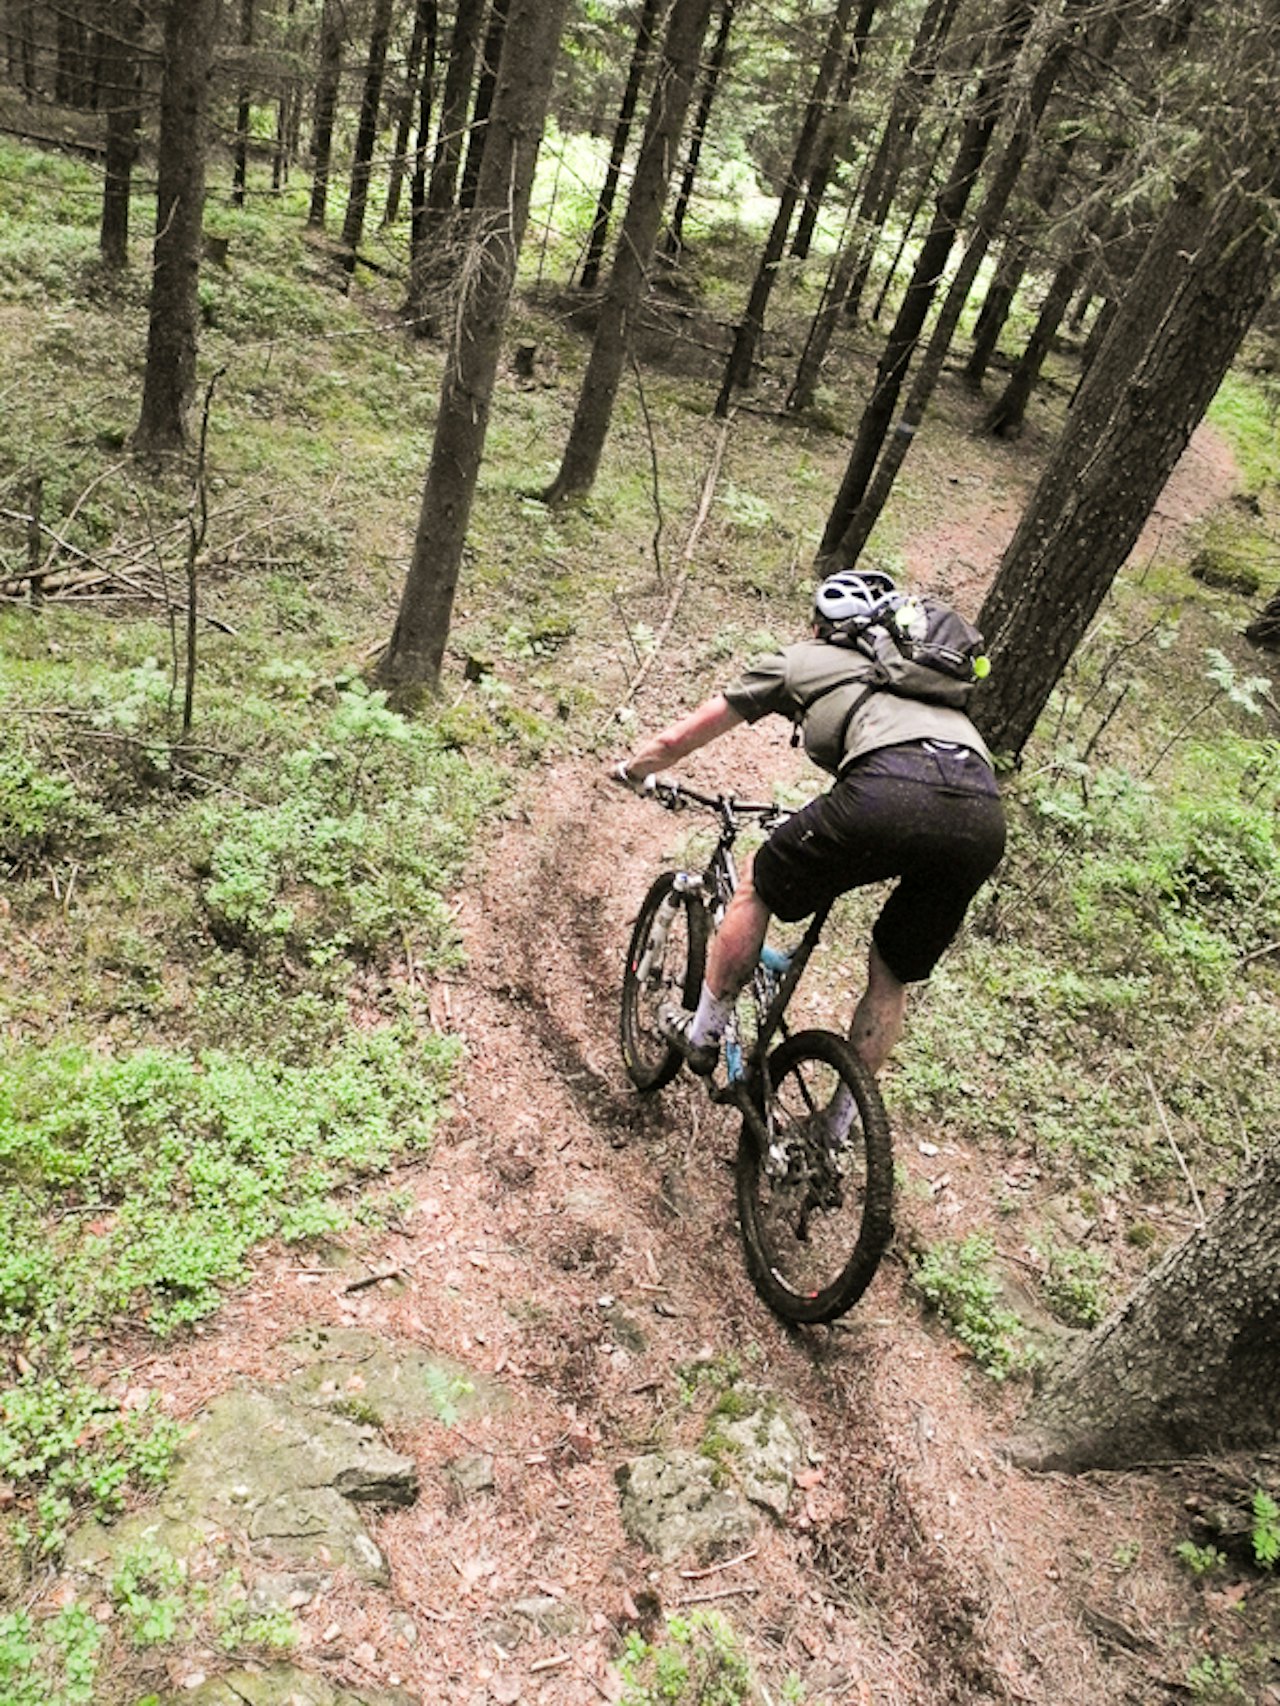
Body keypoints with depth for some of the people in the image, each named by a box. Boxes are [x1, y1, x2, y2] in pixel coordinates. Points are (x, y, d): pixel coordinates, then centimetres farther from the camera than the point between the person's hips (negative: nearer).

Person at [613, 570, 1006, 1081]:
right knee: (892, 978, 24)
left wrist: (631, 769, 53)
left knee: (757, 886, 21)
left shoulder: (799, 660, 26)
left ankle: (702, 1035, 32)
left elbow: (676, 740, 32)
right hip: (985, 817, 5)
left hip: (890, 794, -5)